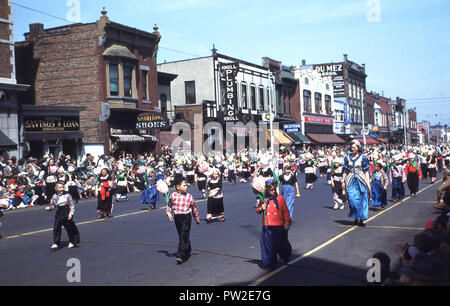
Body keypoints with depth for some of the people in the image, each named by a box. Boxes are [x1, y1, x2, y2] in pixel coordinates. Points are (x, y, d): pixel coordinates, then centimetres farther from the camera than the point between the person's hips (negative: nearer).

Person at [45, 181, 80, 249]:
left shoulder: (67, 195, -5)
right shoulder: (55, 196, 2)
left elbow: (72, 205, -2)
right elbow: (52, 205, 11)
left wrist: (71, 213, -11)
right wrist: (48, 208, -10)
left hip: (67, 215, -2)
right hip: (59, 215, 2)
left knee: (70, 228, 8)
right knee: (56, 229, -6)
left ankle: (72, 242, 24)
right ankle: (56, 243, 1)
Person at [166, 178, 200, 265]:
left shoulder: (189, 197, -5)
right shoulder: (173, 195, -1)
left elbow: (194, 209, 5)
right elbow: (169, 205, 14)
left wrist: (197, 219, 11)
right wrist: (168, 213, -1)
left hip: (186, 217, -3)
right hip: (176, 217, 3)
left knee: (183, 237, -9)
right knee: (182, 236, 16)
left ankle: (180, 256, -10)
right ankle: (188, 251, 37)